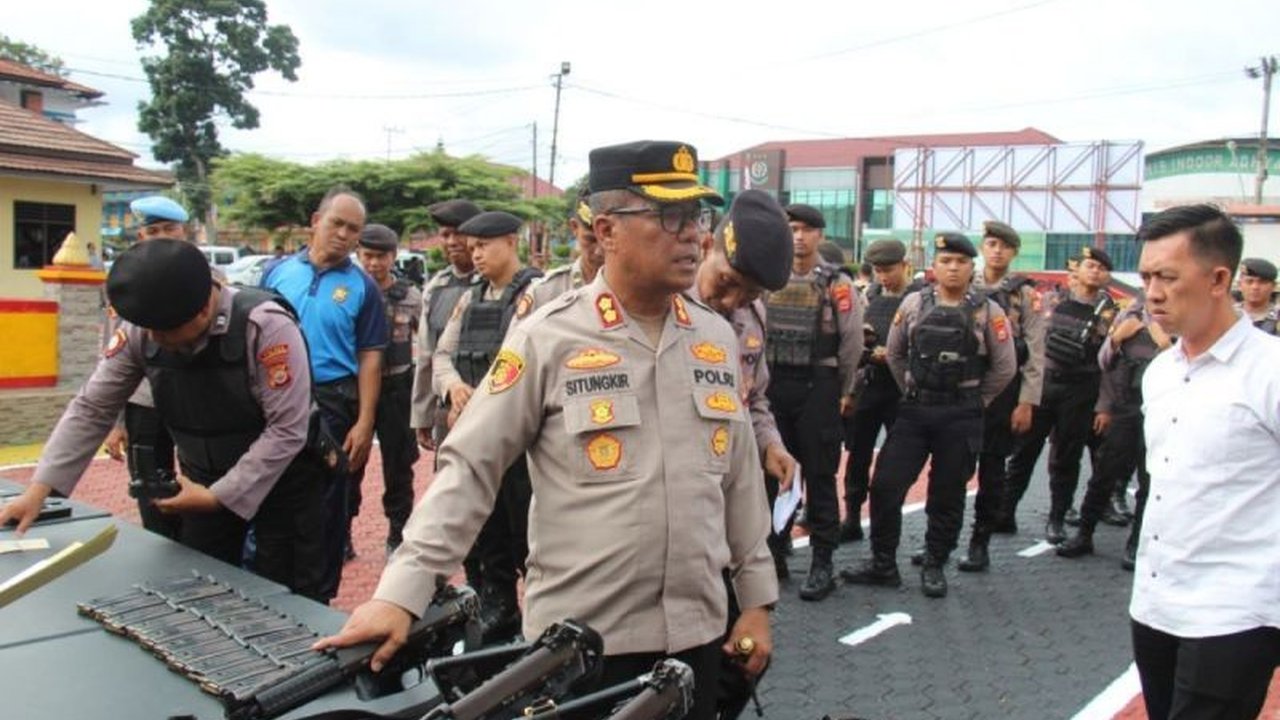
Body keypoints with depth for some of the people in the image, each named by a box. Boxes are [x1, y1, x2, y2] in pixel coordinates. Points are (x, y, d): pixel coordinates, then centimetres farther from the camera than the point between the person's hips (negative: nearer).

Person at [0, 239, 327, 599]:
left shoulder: (266, 326, -27)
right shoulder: (140, 331, -11)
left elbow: (287, 430, -25)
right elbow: (92, 408, -2)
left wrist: (217, 497, -22)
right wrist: (39, 488, -8)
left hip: (280, 482, -4)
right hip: (205, 480, 5)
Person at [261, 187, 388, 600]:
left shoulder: (362, 286, -2)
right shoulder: (278, 271, 4)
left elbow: (369, 357, -3)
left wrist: (364, 422, -10)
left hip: (332, 404, -2)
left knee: (328, 507, 6)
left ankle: (319, 597, 20)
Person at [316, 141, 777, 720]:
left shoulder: (717, 337, 4)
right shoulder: (548, 338, -11)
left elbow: (739, 476, 10)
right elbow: (468, 467, -11)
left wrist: (756, 599, 11)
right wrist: (400, 593, -16)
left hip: (696, 633, 5)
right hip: (581, 641, -4)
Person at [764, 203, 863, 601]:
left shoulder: (837, 284, -3)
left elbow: (852, 341, -3)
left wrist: (844, 392, -1)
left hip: (817, 386, -4)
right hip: (773, 384, 4)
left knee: (819, 475, 0)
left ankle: (822, 562, 7)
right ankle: (774, 550, 21)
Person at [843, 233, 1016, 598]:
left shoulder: (987, 311, -2)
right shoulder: (914, 304, 3)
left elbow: (1005, 367, 2)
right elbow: (895, 353, 13)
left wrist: (972, 401, 5)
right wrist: (914, 391, 12)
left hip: (960, 417, -1)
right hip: (913, 411, 2)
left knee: (947, 496, 7)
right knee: (885, 485, -2)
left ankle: (934, 566, 23)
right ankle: (882, 564, 12)